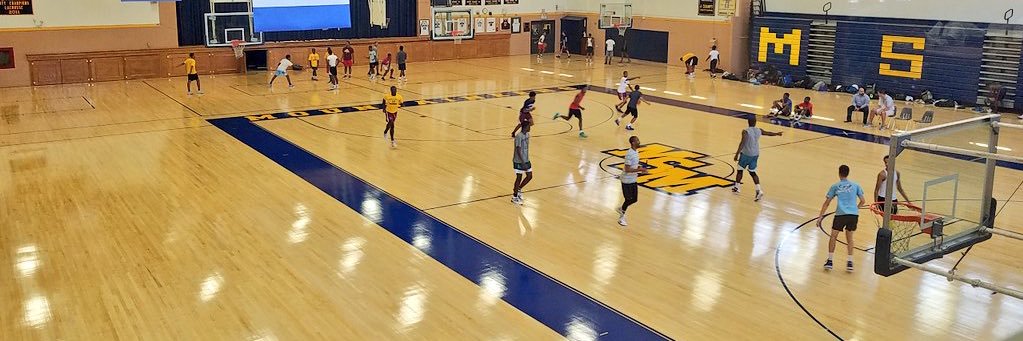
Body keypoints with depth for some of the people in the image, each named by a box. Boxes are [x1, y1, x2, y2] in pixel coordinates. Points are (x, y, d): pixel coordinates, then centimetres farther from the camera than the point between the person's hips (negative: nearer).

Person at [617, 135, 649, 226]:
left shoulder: (636, 152, 5)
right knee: (629, 199, 2)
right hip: (627, 181, -8)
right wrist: (639, 169, -26)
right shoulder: (629, 154, -24)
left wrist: (641, 168, 2)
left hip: (634, 180, 8)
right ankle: (621, 217, 20)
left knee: (634, 199, 12)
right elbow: (627, 169, -26)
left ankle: (620, 209, 34)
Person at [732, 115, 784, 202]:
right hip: (755, 155, 5)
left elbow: (742, 144, -23)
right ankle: (759, 190, -2)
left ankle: (736, 187, 26)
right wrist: (777, 134, 38)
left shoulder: (745, 131, -16)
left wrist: (737, 154, -22)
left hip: (746, 154, -5)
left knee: (740, 170, 15)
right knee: (752, 172, 12)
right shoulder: (759, 131, 1)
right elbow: (768, 133, 19)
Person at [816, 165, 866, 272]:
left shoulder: (835, 186, 9)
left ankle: (830, 261, 6)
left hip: (841, 214, -2)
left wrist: (820, 216, 11)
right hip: (854, 214, 2)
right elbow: (862, 201, 15)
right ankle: (850, 262, 13)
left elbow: (827, 203, 9)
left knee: (833, 237, 12)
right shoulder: (855, 185, 13)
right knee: (849, 238, 19)